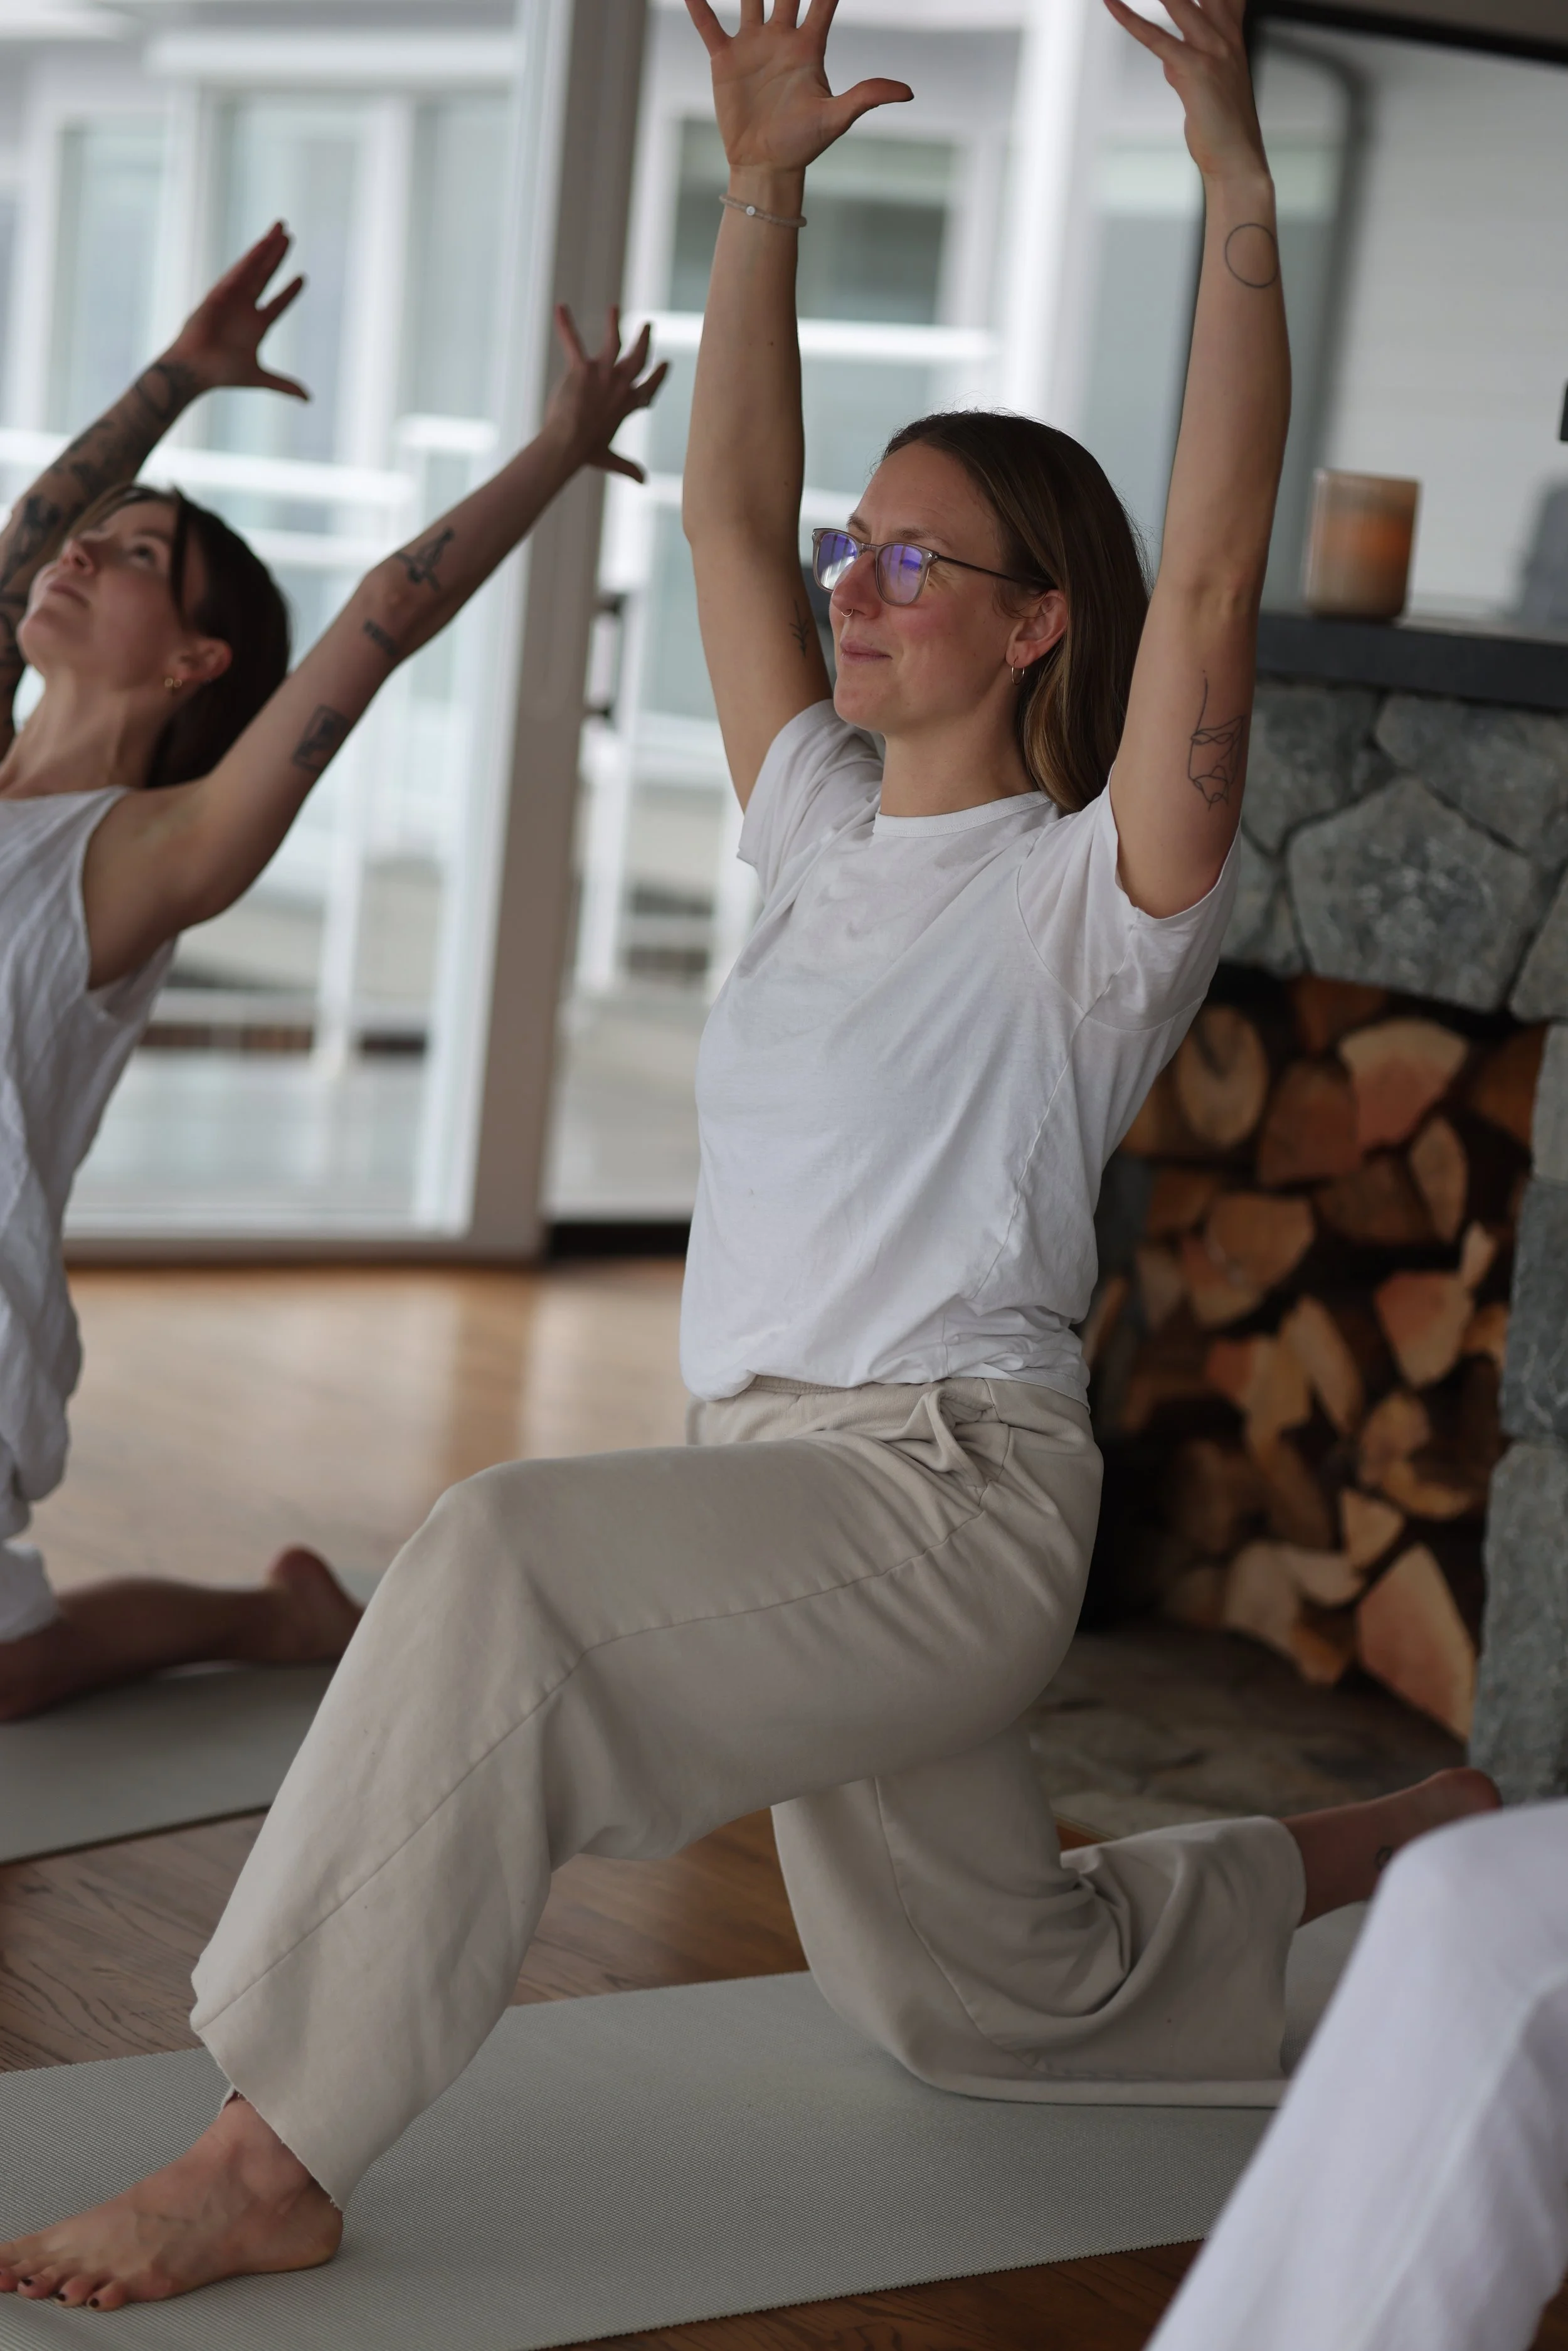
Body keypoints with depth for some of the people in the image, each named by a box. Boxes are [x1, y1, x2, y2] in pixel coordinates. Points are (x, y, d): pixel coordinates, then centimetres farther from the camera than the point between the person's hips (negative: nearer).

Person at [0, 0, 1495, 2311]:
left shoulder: (1099, 888, -7)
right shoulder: (829, 828, 13)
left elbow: (1212, 572, -21)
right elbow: (731, 511, 14)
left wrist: (1238, 187, -24)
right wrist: (765, 191, 9)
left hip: (950, 1490, -9)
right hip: (789, 1496, 9)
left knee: (502, 1560, -33)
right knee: (988, 1997, 22)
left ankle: (278, 2159, -30)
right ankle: (1414, 1847, 40)